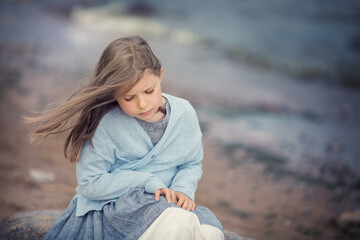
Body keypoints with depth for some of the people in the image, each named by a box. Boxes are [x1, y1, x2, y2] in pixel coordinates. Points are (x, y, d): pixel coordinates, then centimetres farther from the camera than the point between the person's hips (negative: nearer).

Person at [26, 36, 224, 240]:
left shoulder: (184, 113, 1)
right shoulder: (105, 124, -12)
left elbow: (192, 164, 14)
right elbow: (89, 184, -11)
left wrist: (183, 189, -9)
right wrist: (148, 183, -18)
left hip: (166, 202, 5)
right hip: (113, 206, -5)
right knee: (178, 223, -37)